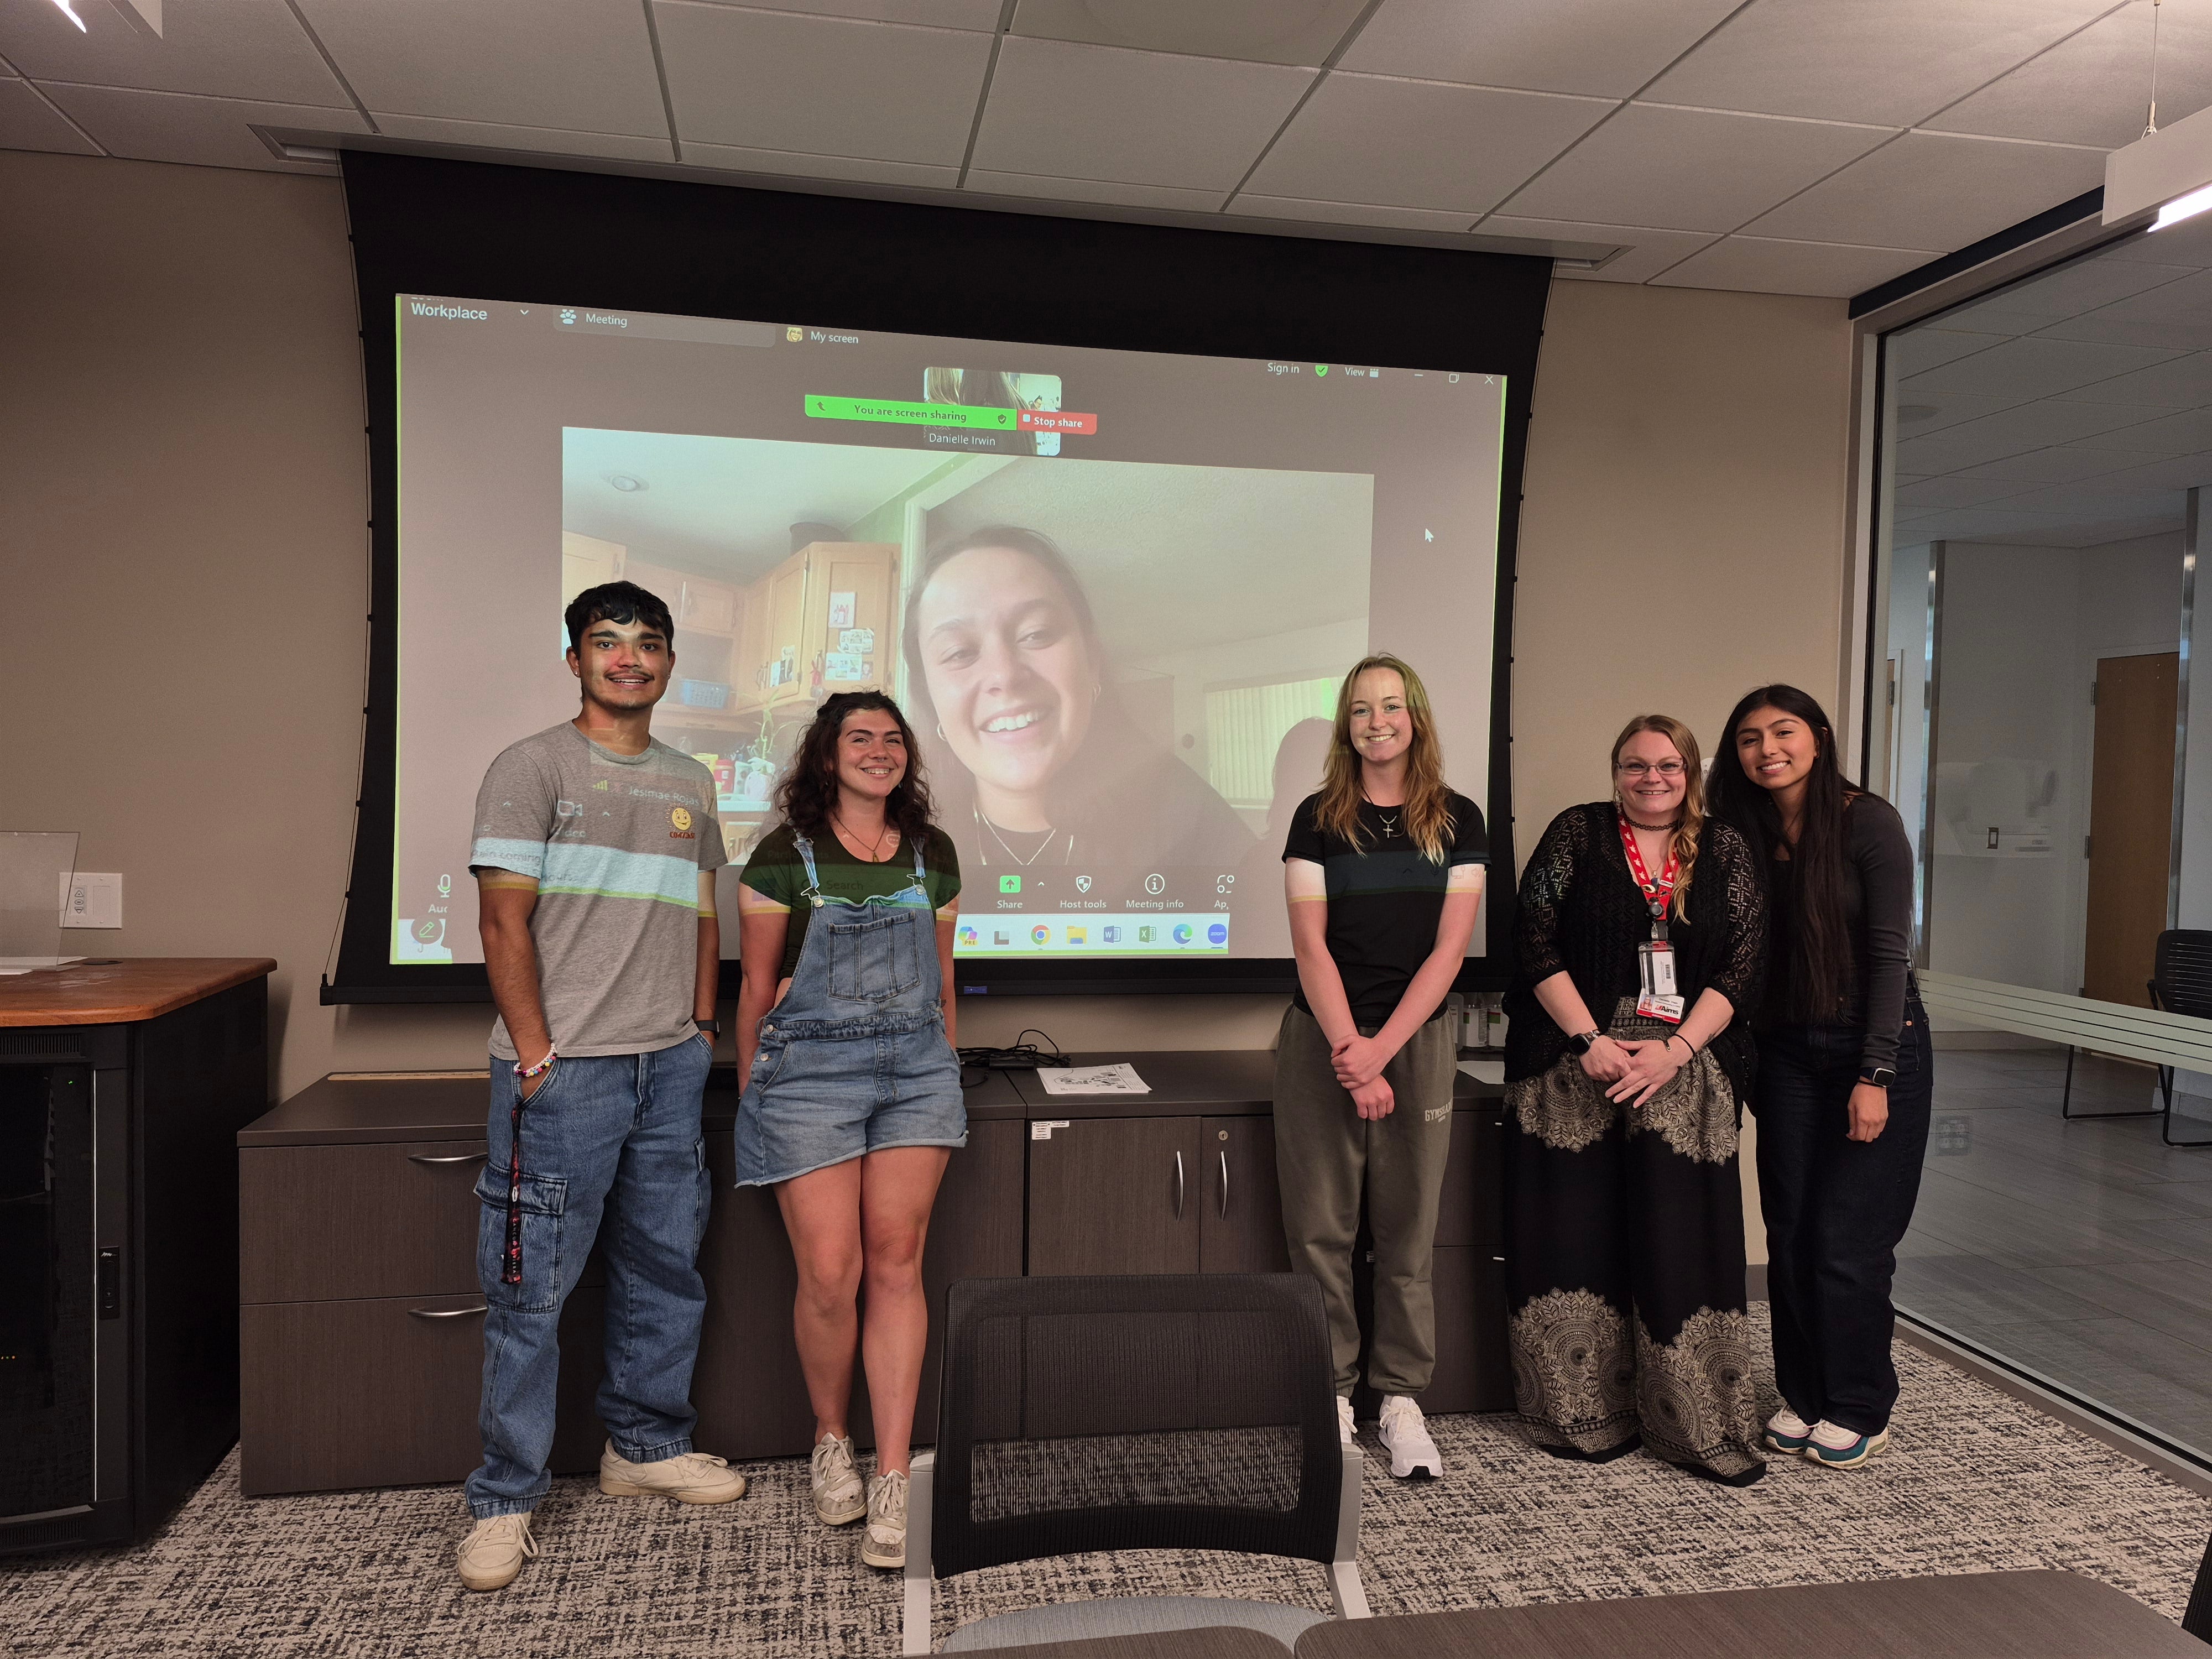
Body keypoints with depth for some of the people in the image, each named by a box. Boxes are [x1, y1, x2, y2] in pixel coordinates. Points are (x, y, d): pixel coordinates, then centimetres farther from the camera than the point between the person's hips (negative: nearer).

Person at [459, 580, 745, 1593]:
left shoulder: (690, 784, 14)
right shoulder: (531, 767, -3)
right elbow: (503, 921, -8)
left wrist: (701, 1032, 11)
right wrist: (535, 1054, -12)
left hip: (670, 1066, 6)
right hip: (563, 1071, -6)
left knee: (666, 1269, 14)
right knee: (530, 1289, 1)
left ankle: (645, 1448, 31)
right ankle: (505, 1501, 15)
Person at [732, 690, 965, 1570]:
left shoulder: (932, 854, 10)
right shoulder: (784, 856, 0)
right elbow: (757, 989, 5)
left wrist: (944, 1069, 20)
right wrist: (751, 1094, 6)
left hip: (917, 1066, 3)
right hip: (810, 1067, -3)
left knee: (896, 1264, 0)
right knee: (830, 1274, -5)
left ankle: (893, 1479, 6)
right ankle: (831, 1441, 22)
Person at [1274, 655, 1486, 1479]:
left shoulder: (1457, 821, 3)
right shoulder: (1319, 819, 1)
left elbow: (1448, 947, -2)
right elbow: (1310, 942, -4)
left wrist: (1381, 1048, -11)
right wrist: (1349, 1051, -13)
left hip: (1417, 1039, 1)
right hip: (1322, 1040, 0)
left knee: (1407, 1226, 5)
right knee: (1320, 1225, 2)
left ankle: (1400, 1398, 17)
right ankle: (1330, 1392, 15)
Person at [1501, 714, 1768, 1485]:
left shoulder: (1725, 852, 9)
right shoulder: (1577, 834, 3)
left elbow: (1743, 965, 2)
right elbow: (1535, 943, -3)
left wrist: (1674, 1050, -10)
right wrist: (1589, 1039, -12)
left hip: (1684, 1072, 1)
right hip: (1576, 1068, -1)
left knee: (1682, 1241, 0)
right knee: (1581, 1237, 2)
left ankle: (1697, 1427, 12)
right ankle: (1586, 1416, 15)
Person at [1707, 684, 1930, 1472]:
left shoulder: (1868, 822, -11)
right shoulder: (1747, 836, 3)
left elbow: (1889, 954, -13)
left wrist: (1875, 1076, -16)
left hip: (1876, 1046, -4)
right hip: (1786, 1052, 4)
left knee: (1849, 1242, -2)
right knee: (1789, 1236, 7)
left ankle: (1859, 1412, 16)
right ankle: (1803, 1396, 23)